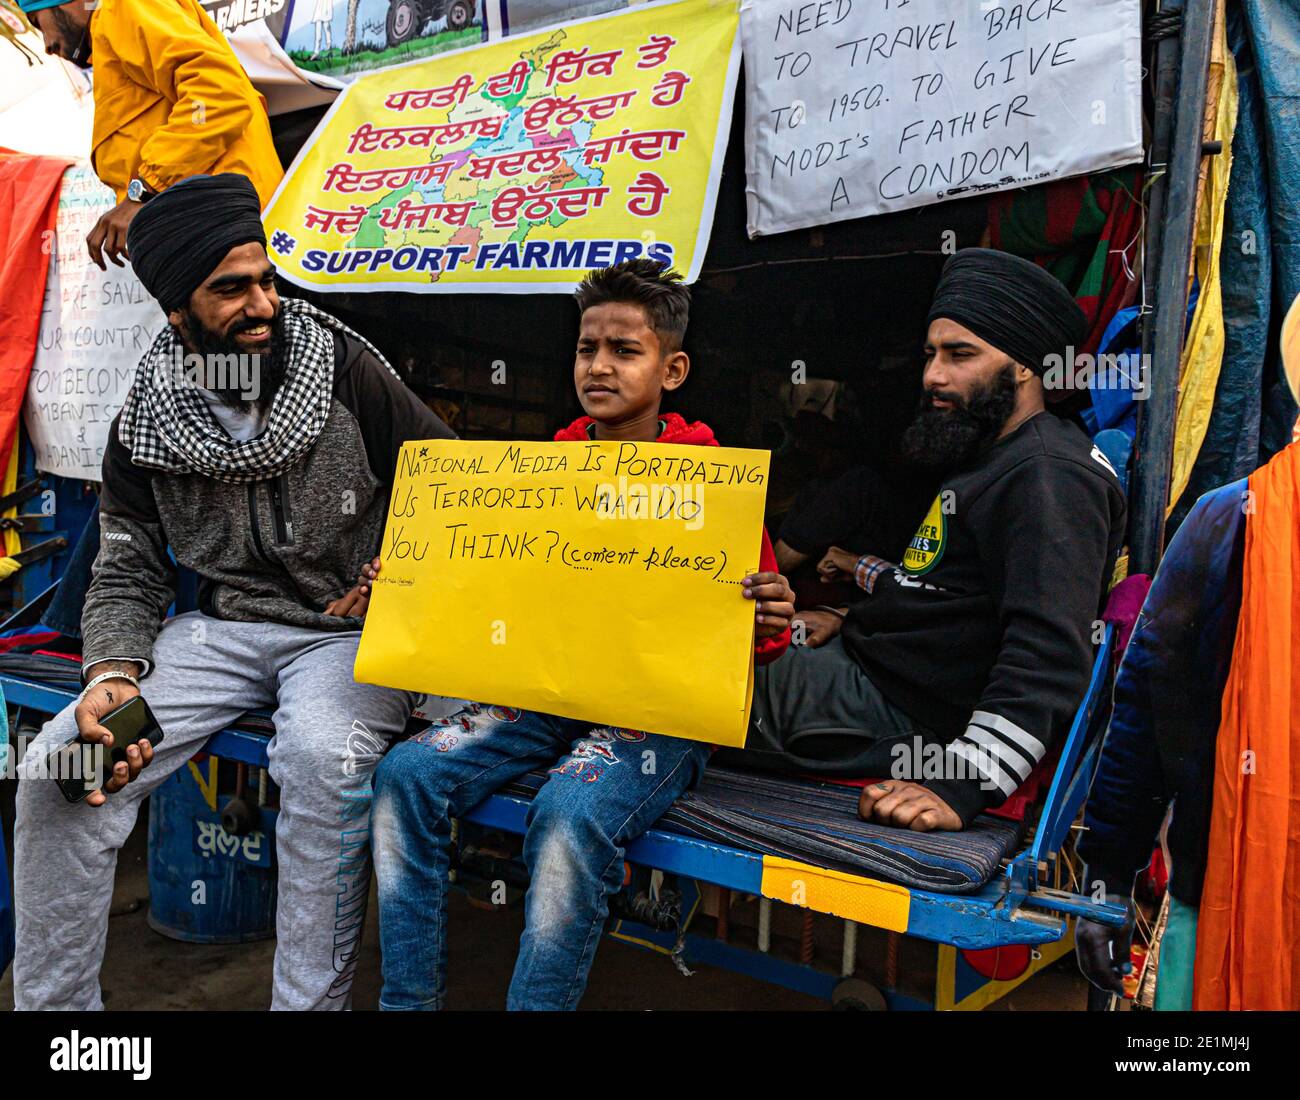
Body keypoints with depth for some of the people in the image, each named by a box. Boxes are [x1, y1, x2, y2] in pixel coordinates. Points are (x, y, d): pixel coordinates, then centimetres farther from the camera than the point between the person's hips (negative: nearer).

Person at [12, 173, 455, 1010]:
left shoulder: (348, 373, -6)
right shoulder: (147, 423, 3)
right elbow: (127, 575, 6)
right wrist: (113, 673, -12)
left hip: (351, 630, -3)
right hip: (221, 626, 4)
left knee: (323, 759, -36)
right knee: (57, 768, -15)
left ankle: (311, 1003, -19)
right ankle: (52, 1004, 4)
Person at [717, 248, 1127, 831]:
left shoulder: (1050, 476, -18)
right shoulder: (987, 460, 16)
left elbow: (1050, 653, -30)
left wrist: (961, 787, -37)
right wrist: (861, 617, 14)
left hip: (900, 711, -10)